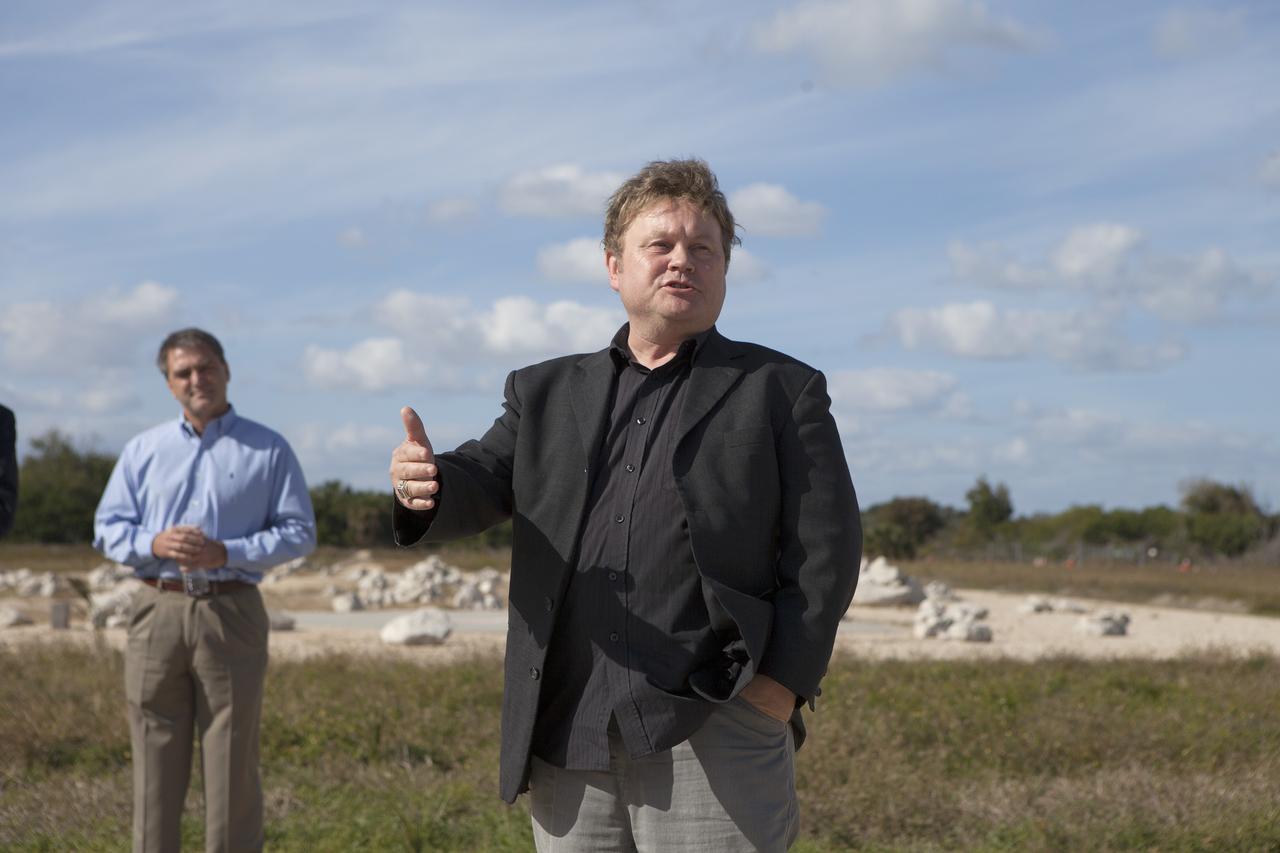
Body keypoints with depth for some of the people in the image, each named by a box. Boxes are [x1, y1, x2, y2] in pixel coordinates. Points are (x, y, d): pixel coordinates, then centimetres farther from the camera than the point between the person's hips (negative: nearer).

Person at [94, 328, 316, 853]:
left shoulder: (268, 450, 5)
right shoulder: (143, 450, 13)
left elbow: (299, 532, 2)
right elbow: (107, 527, 12)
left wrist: (227, 552, -12)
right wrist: (154, 544, -9)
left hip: (231, 612, -2)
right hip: (158, 610, 2)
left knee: (233, 756, -1)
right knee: (155, 756, 2)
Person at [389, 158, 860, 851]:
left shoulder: (780, 390, 8)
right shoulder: (547, 391, 19)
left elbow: (825, 547, 2)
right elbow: (482, 481, 7)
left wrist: (783, 681, -10)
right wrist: (425, 484, -17)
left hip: (714, 734, -3)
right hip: (568, 738, 4)